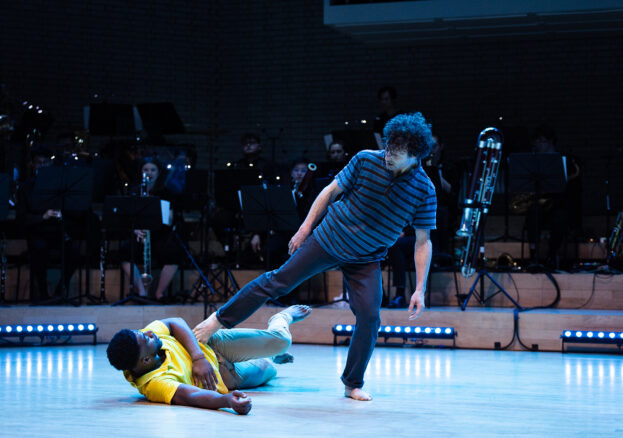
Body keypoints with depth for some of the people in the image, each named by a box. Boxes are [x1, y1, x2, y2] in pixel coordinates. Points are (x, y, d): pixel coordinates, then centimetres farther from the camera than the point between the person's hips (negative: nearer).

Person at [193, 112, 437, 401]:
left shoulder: (424, 190, -15)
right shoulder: (366, 160, -14)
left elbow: (423, 242, -9)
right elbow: (331, 191, 0)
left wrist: (420, 289, -12)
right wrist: (305, 228, -1)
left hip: (366, 259, 0)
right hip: (328, 239, 0)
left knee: (369, 317, -12)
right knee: (278, 281, -2)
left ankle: (353, 384, 7)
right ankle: (219, 319, 12)